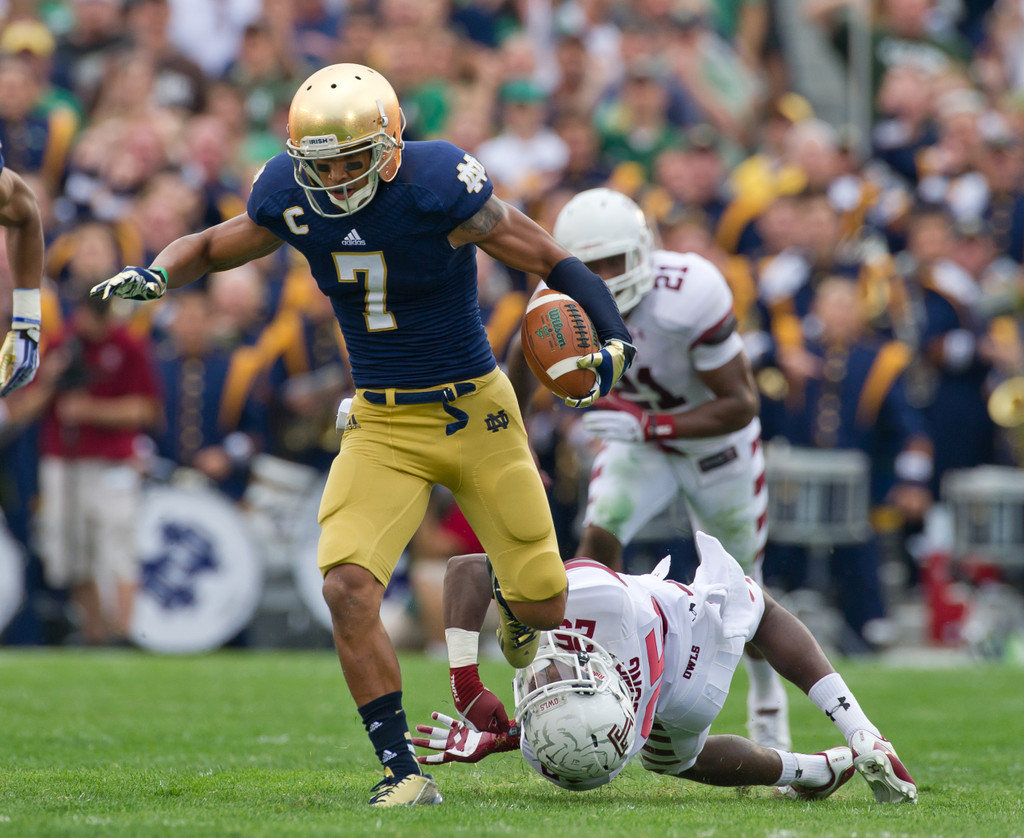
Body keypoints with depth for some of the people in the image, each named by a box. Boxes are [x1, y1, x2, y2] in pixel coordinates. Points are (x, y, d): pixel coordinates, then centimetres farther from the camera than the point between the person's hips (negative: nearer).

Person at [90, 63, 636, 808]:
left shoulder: (438, 185, -22)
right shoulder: (291, 196, -9)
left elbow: (554, 261, -14)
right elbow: (211, 248, 10)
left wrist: (615, 340, -28)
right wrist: (153, 275, -11)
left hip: (477, 411, -3)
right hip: (383, 425, 3)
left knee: (543, 605, 4)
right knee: (350, 586, -20)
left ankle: (515, 606, 45)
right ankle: (402, 773, -8)